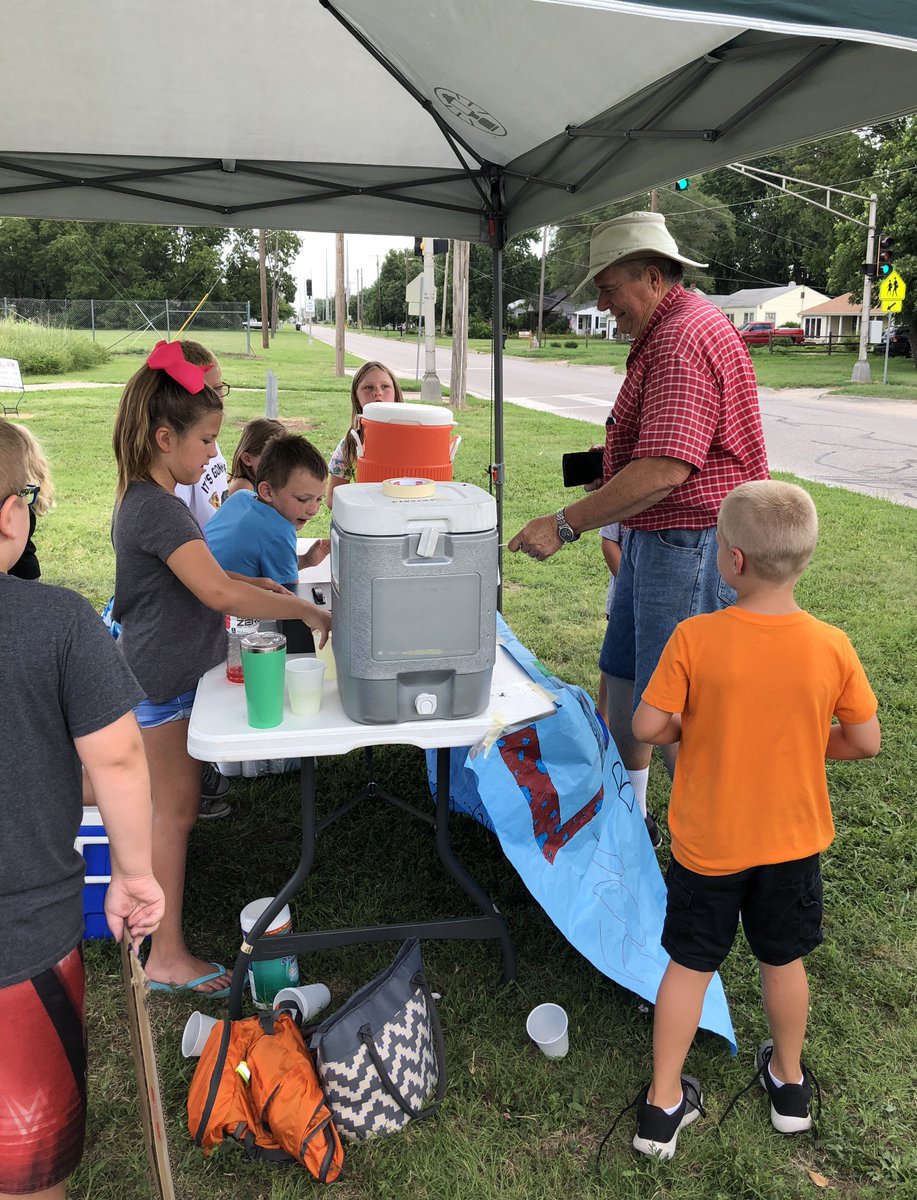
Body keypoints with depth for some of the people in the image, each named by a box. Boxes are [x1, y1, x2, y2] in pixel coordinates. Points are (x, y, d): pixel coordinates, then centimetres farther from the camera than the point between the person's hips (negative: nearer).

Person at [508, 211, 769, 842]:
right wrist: (612, 475, 12)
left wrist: (566, 523, -26)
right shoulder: (665, 333, 17)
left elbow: (666, 470, -30)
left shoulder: (684, 339, -19)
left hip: (690, 545, -11)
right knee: (623, 679, 18)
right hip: (654, 537, 11)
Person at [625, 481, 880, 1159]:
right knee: (784, 960, 24)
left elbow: (647, 727, -19)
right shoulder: (832, 647, -16)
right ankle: (789, 1081, 46)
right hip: (794, 840, 2)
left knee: (689, 965, 15)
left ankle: (662, 1106, 28)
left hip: (709, 843, -2)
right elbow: (866, 742, -8)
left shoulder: (694, 640, -23)